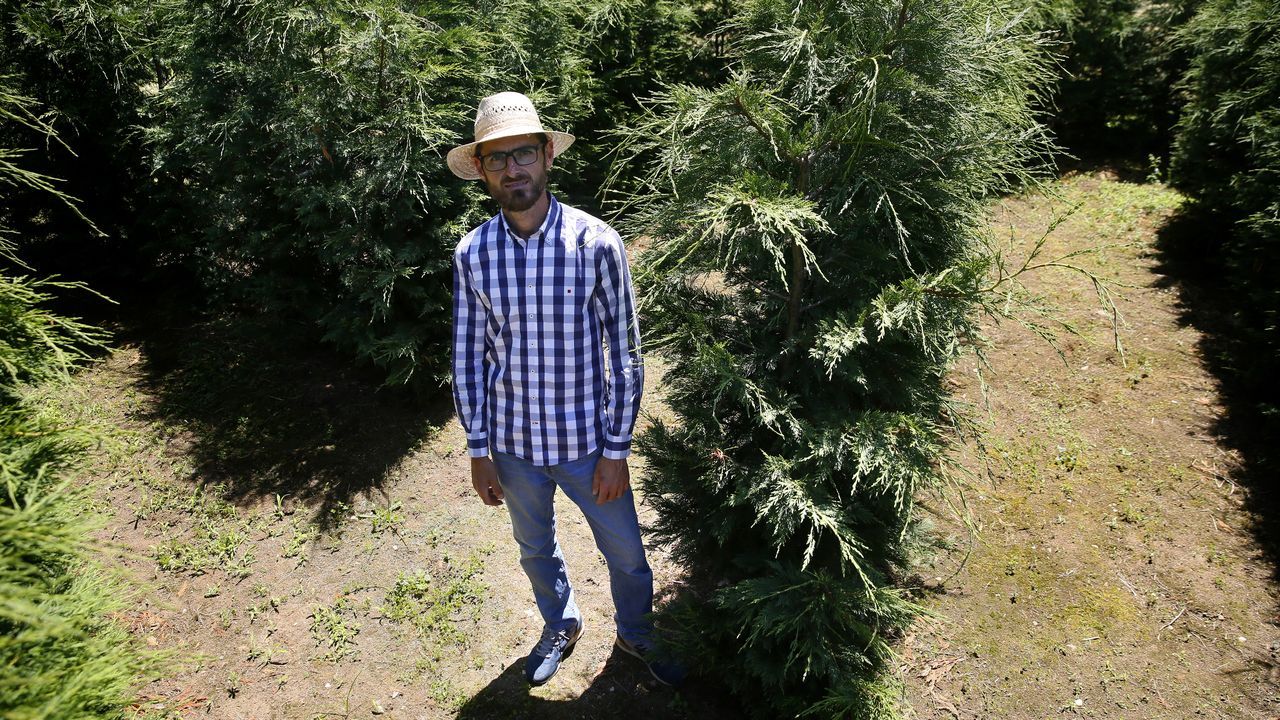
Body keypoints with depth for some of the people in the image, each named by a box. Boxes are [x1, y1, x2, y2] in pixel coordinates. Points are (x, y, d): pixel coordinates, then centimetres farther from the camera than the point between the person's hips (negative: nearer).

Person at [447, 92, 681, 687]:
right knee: (536, 550, 25)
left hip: (586, 440, -2)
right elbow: (468, 356, -1)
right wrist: (478, 450, 0)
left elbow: (624, 352, -11)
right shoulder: (472, 254, -7)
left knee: (626, 554, 16)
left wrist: (616, 450, -10)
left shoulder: (596, 242, -15)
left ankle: (636, 635, 48)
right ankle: (560, 627, 55)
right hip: (513, 442, 3)